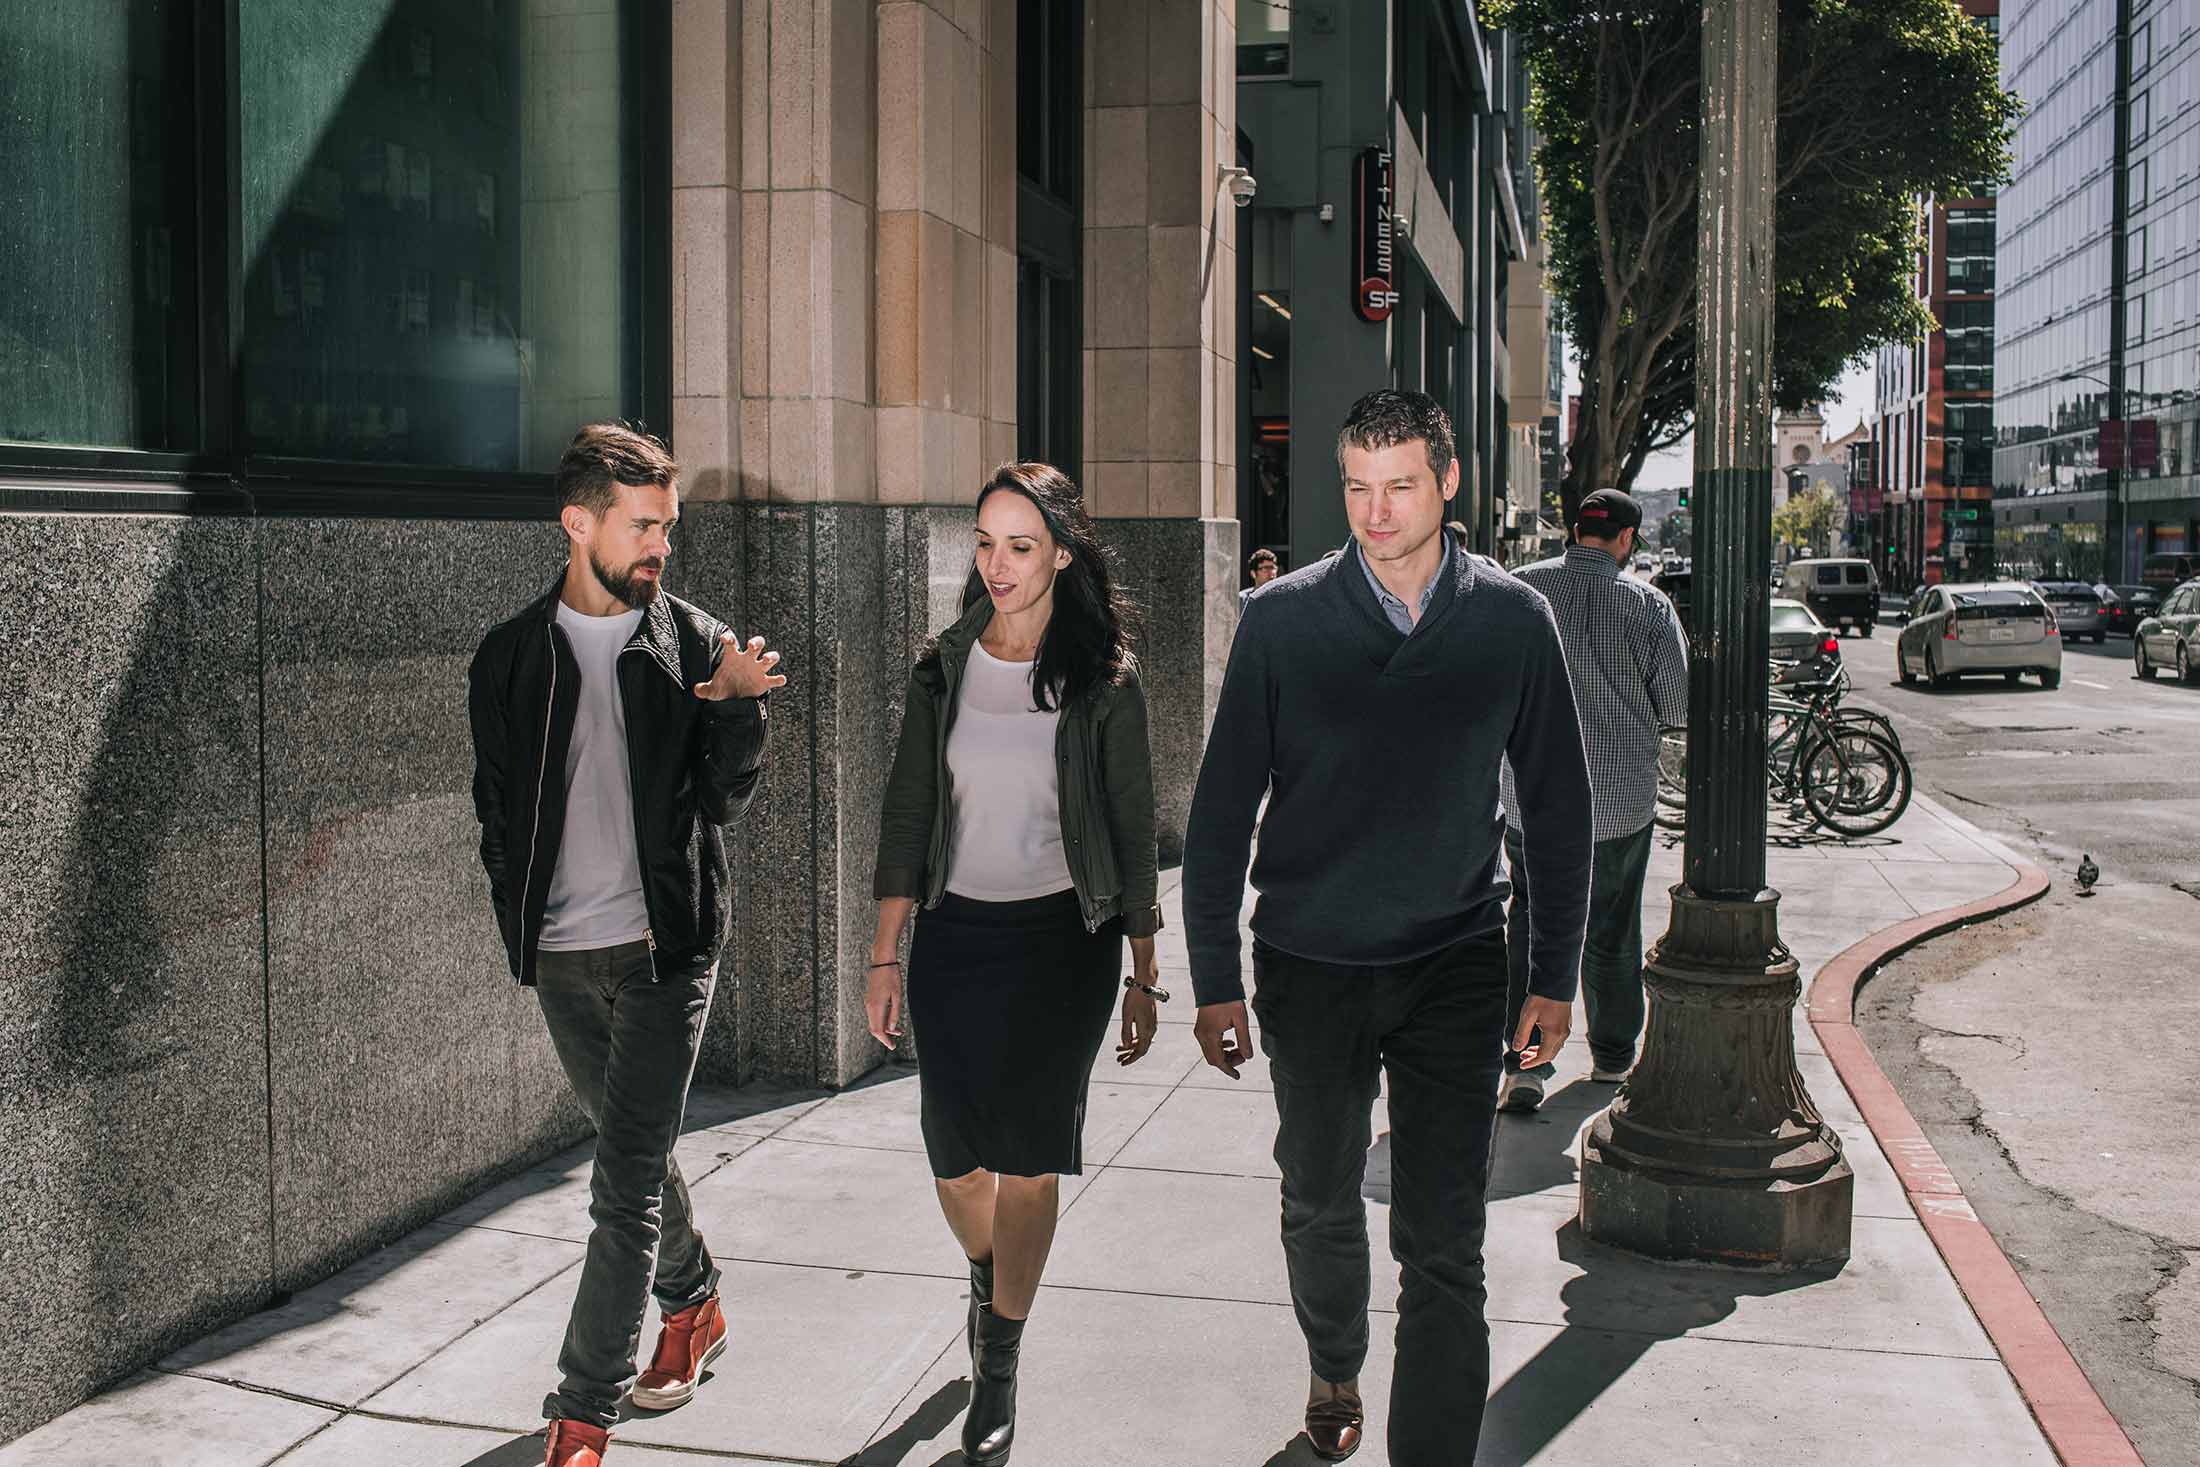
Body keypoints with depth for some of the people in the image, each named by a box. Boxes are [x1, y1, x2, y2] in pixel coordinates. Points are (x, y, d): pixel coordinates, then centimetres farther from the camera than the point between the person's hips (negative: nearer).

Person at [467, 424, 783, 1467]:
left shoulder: (698, 647, 0)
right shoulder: (510, 657, 5)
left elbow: (726, 802, -1)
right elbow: (496, 808, 12)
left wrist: (739, 707, -18)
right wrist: (521, 920, 2)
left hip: (665, 946, -3)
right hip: (560, 956, 3)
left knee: (626, 1178, -7)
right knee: (632, 1152, 18)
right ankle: (692, 1305, 42)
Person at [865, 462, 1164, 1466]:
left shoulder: (1103, 682, -3)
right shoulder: (944, 670, 3)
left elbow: (1132, 834, 1)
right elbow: (906, 815, 5)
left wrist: (1143, 976, 1)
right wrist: (887, 953, 0)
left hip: (1063, 939, -2)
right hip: (956, 933, 3)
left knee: (1031, 1147, -7)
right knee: (954, 1159, 6)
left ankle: (998, 1365, 11)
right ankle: (990, 1277, 40)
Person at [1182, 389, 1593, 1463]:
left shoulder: (1513, 621, -2)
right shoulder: (1283, 619, -4)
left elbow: (1559, 809, 7)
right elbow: (1223, 808, 0)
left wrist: (1554, 977, 6)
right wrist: (1215, 981, -1)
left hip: (1454, 970, -1)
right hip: (1309, 968, 1)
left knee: (1443, 1252, -3)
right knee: (1320, 1210, 18)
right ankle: (1335, 1373, 46)